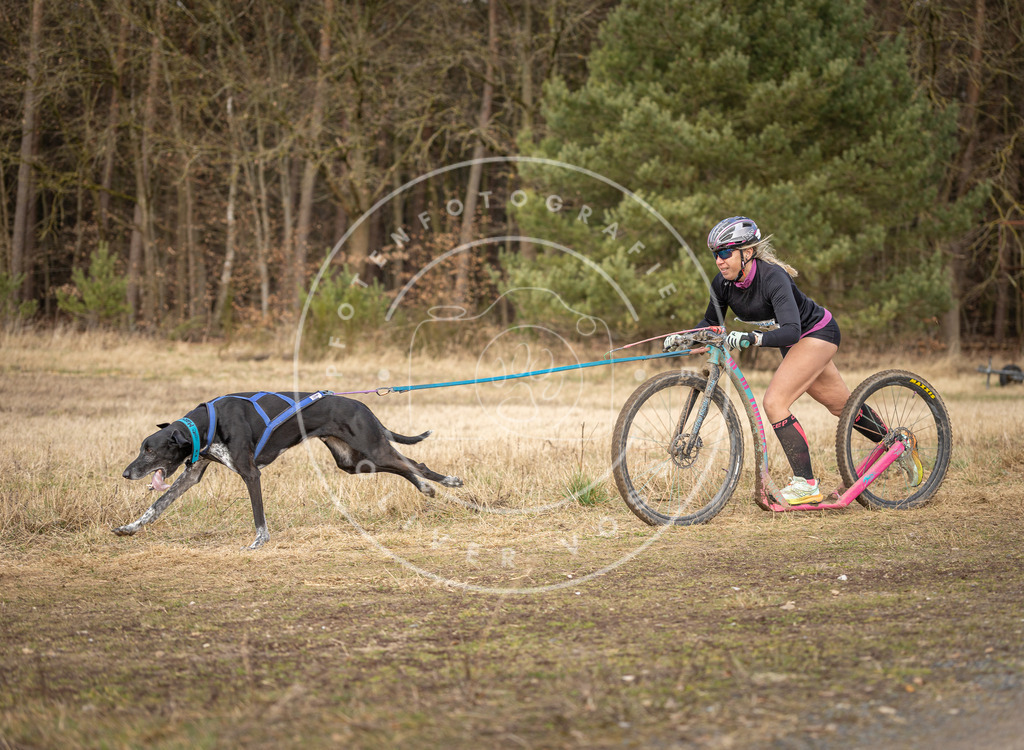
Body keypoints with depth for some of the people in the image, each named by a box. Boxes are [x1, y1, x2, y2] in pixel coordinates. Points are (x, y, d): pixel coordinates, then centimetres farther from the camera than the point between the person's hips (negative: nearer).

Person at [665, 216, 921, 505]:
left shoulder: (772, 277, -34)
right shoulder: (723, 283, -14)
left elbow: (791, 331, -43)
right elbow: (711, 323, -1)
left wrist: (752, 338, -58)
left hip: (817, 333, -8)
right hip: (796, 343, 8)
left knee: (774, 402, -22)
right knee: (842, 406, 21)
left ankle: (806, 484, -16)